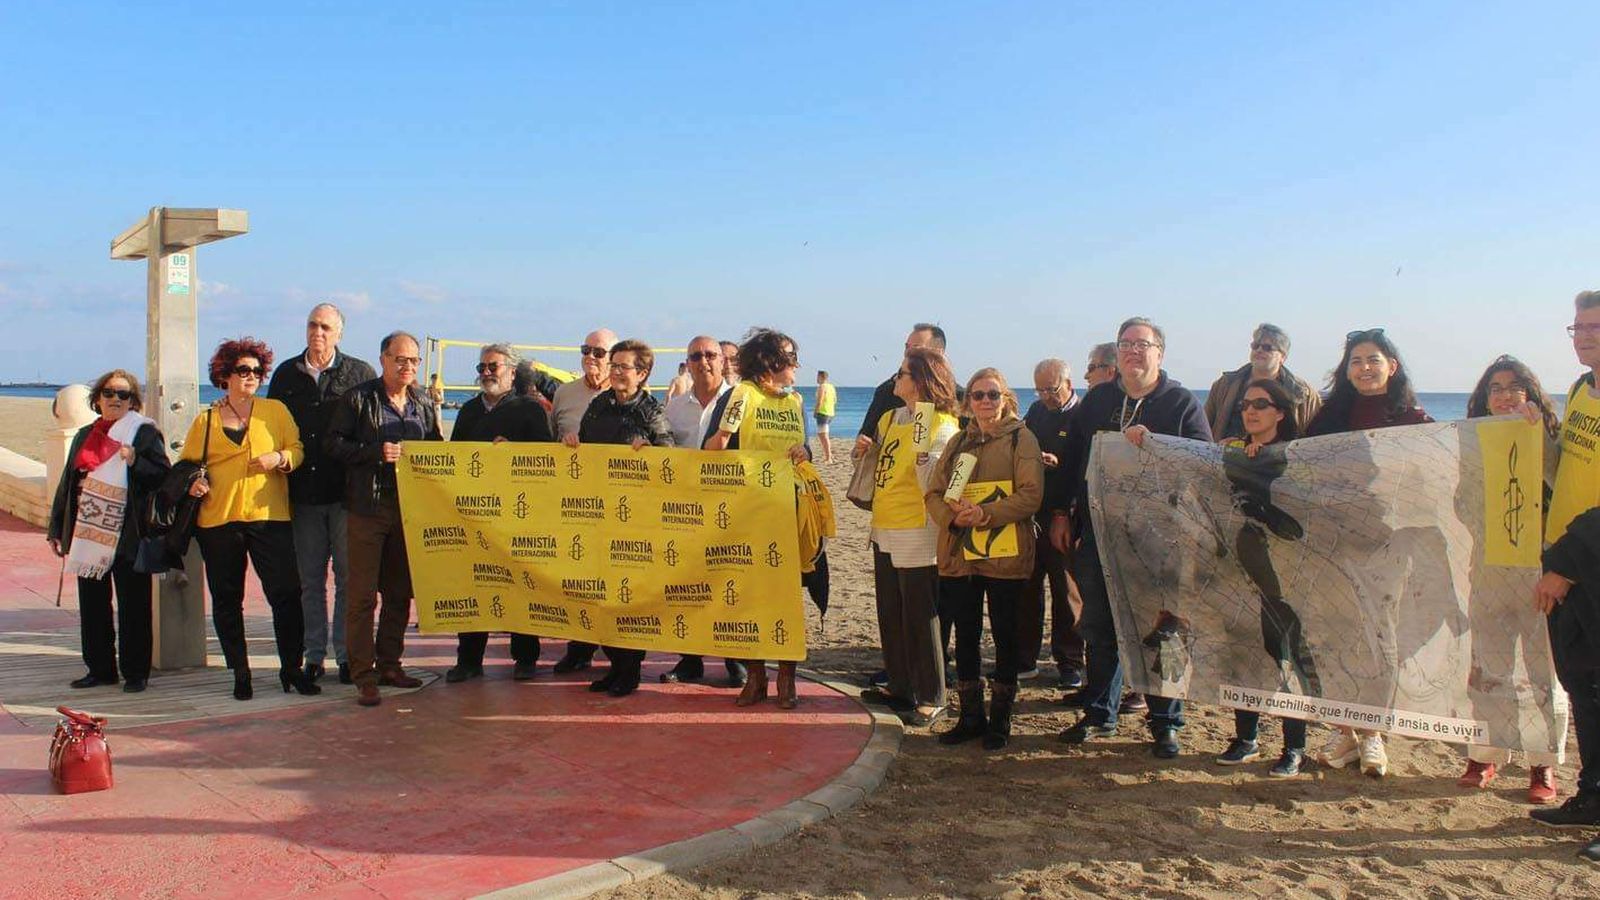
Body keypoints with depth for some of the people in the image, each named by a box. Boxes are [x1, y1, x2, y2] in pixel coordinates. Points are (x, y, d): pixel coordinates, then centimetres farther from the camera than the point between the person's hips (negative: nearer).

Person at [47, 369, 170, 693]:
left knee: (132, 606, 0)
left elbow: (164, 475, -7)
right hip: (88, 533, 6)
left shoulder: (145, 432, -1)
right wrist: (57, 528, 16)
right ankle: (100, 669, 21)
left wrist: (134, 462, -23)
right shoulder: (85, 436, 15)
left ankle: (135, 672, 8)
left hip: (127, 536, -5)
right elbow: (67, 483, 17)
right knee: (92, 606, 11)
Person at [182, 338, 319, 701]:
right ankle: (240, 673, 18)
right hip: (218, 520, 1)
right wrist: (193, 482, -6)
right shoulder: (205, 421, 9)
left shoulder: (276, 410, 9)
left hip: (269, 516, -1)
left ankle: (292, 669, 7)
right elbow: (188, 464, 14)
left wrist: (280, 458, -12)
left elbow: (298, 450, 8)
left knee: (286, 594, -6)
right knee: (226, 600, 6)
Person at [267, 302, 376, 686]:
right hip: (302, 493, 3)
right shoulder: (286, 375, 12)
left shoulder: (360, 373, 3)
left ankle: (347, 654, 8)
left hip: (347, 493, -2)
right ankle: (314, 655, 15)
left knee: (348, 577, 1)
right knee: (310, 580, 7)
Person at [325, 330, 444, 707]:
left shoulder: (425, 404, 13)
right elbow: (333, 444, -6)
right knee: (363, 595, -4)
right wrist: (376, 452, -16)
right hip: (368, 507, -5)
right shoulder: (358, 398, -1)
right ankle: (364, 676, 1)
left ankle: (389, 664, 23)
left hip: (410, 507, 5)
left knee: (400, 592, 11)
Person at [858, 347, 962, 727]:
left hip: (917, 537, -8)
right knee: (890, 616, 16)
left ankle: (930, 699, 8)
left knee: (920, 620, -2)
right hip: (885, 533, 9)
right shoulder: (891, 418, 11)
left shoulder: (943, 426, -13)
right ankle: (900, 685, 29)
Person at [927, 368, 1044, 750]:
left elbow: (1031, 495, -10)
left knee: (1004, 636, 4)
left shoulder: (1021, 439, 0)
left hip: (1005, 556, -4)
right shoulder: (958, 442, 14)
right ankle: (970, 717, 20)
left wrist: (986, 513, -21)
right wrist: (952, 515, -11)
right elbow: (933, 493, 10)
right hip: (959, 555, 4)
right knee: (966, 636, 9)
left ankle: (1000, 719, 15)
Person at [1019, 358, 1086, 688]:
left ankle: (1070, 663, 15)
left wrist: (1058, 464, -25)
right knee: (1026, 587, 9)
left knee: (1067, 589, 4)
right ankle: (1024, 660, 19)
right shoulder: (1037, 410, 13)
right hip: (1030, 515, 6)